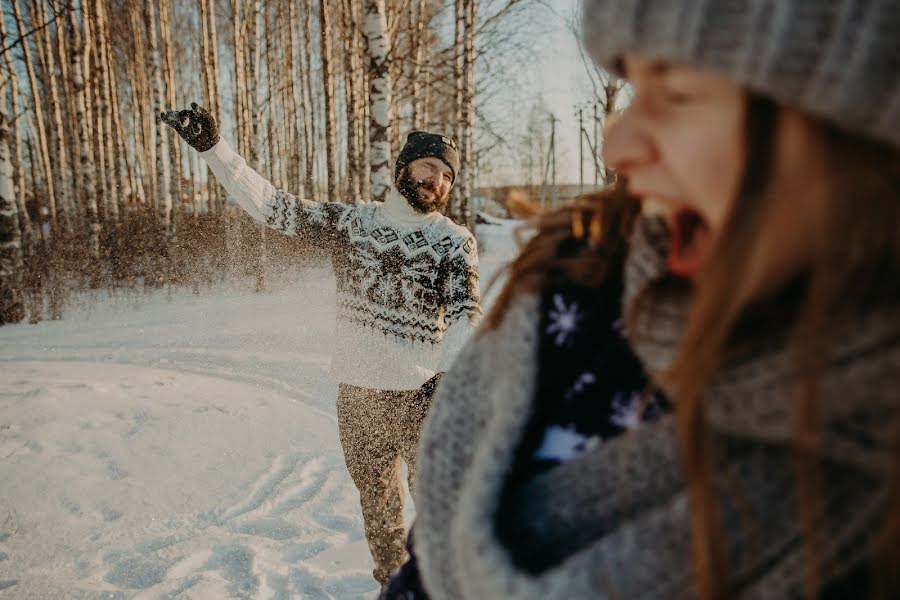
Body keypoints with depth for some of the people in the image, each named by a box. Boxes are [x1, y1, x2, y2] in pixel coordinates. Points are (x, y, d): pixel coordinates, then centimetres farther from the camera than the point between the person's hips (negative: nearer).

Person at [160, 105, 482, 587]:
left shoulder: (456, 242, -3)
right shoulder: (351, 221, 3)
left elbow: (466, 312, -17)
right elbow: (271, 205, 1)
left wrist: (447, 374, -34)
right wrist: (211, 147, -8)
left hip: (424, 394, -2)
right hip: (358, 392, 2)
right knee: (377, 501, 18)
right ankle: (391, 578, 41)